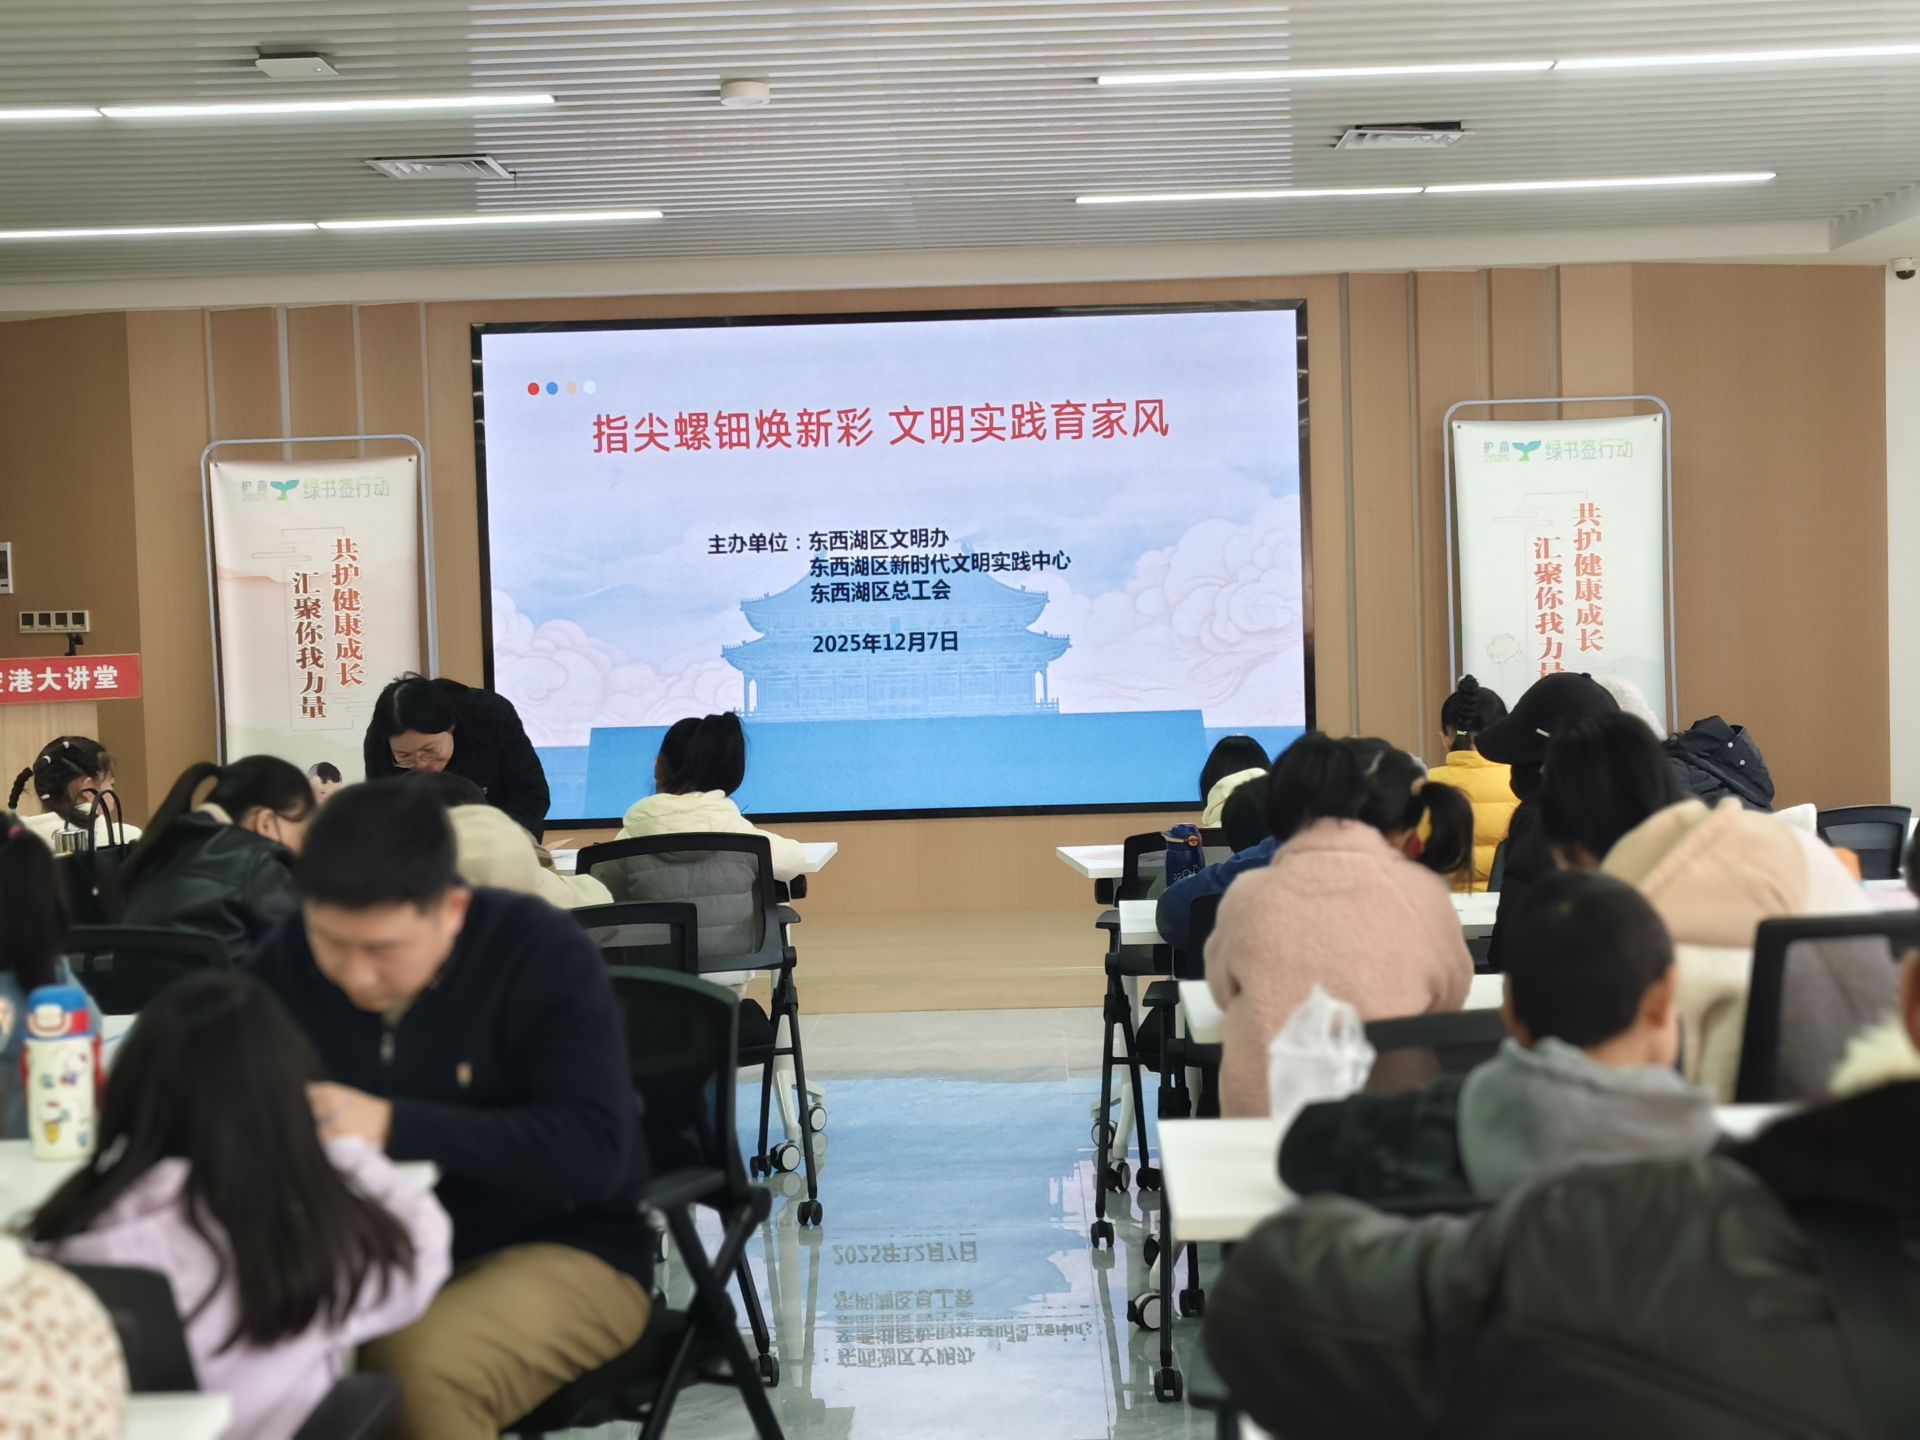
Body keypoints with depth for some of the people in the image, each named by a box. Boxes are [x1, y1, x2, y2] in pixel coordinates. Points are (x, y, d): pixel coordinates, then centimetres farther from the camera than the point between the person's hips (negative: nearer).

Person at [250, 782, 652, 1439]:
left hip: (559, 1254, -4)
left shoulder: (545, 953, -15)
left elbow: (594, 1151, -24)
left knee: (421, 1362, -34)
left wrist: (394, 1127, -32)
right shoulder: (291, 955, -2)